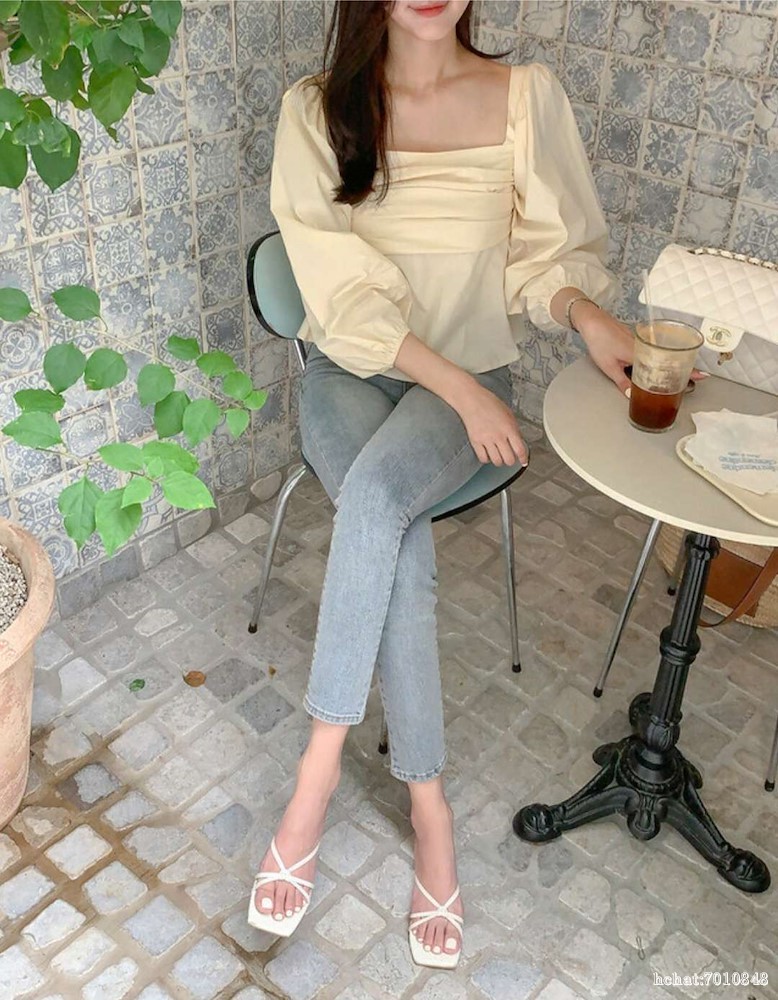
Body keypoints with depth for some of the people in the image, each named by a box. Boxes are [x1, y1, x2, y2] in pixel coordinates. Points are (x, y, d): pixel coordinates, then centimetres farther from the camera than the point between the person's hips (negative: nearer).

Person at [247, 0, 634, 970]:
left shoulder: (526, 97, -3)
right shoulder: (317, 109, -5)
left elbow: (547, 246, 4)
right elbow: (348, 293, -12)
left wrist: (582, 309, -19)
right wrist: (459, 390, -20)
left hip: (470, 374, 0)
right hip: (350, 367, 1)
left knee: (374, 493, -32)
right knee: (400, 543, -28)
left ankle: (318, 766, -18)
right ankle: (427, 805, -12)